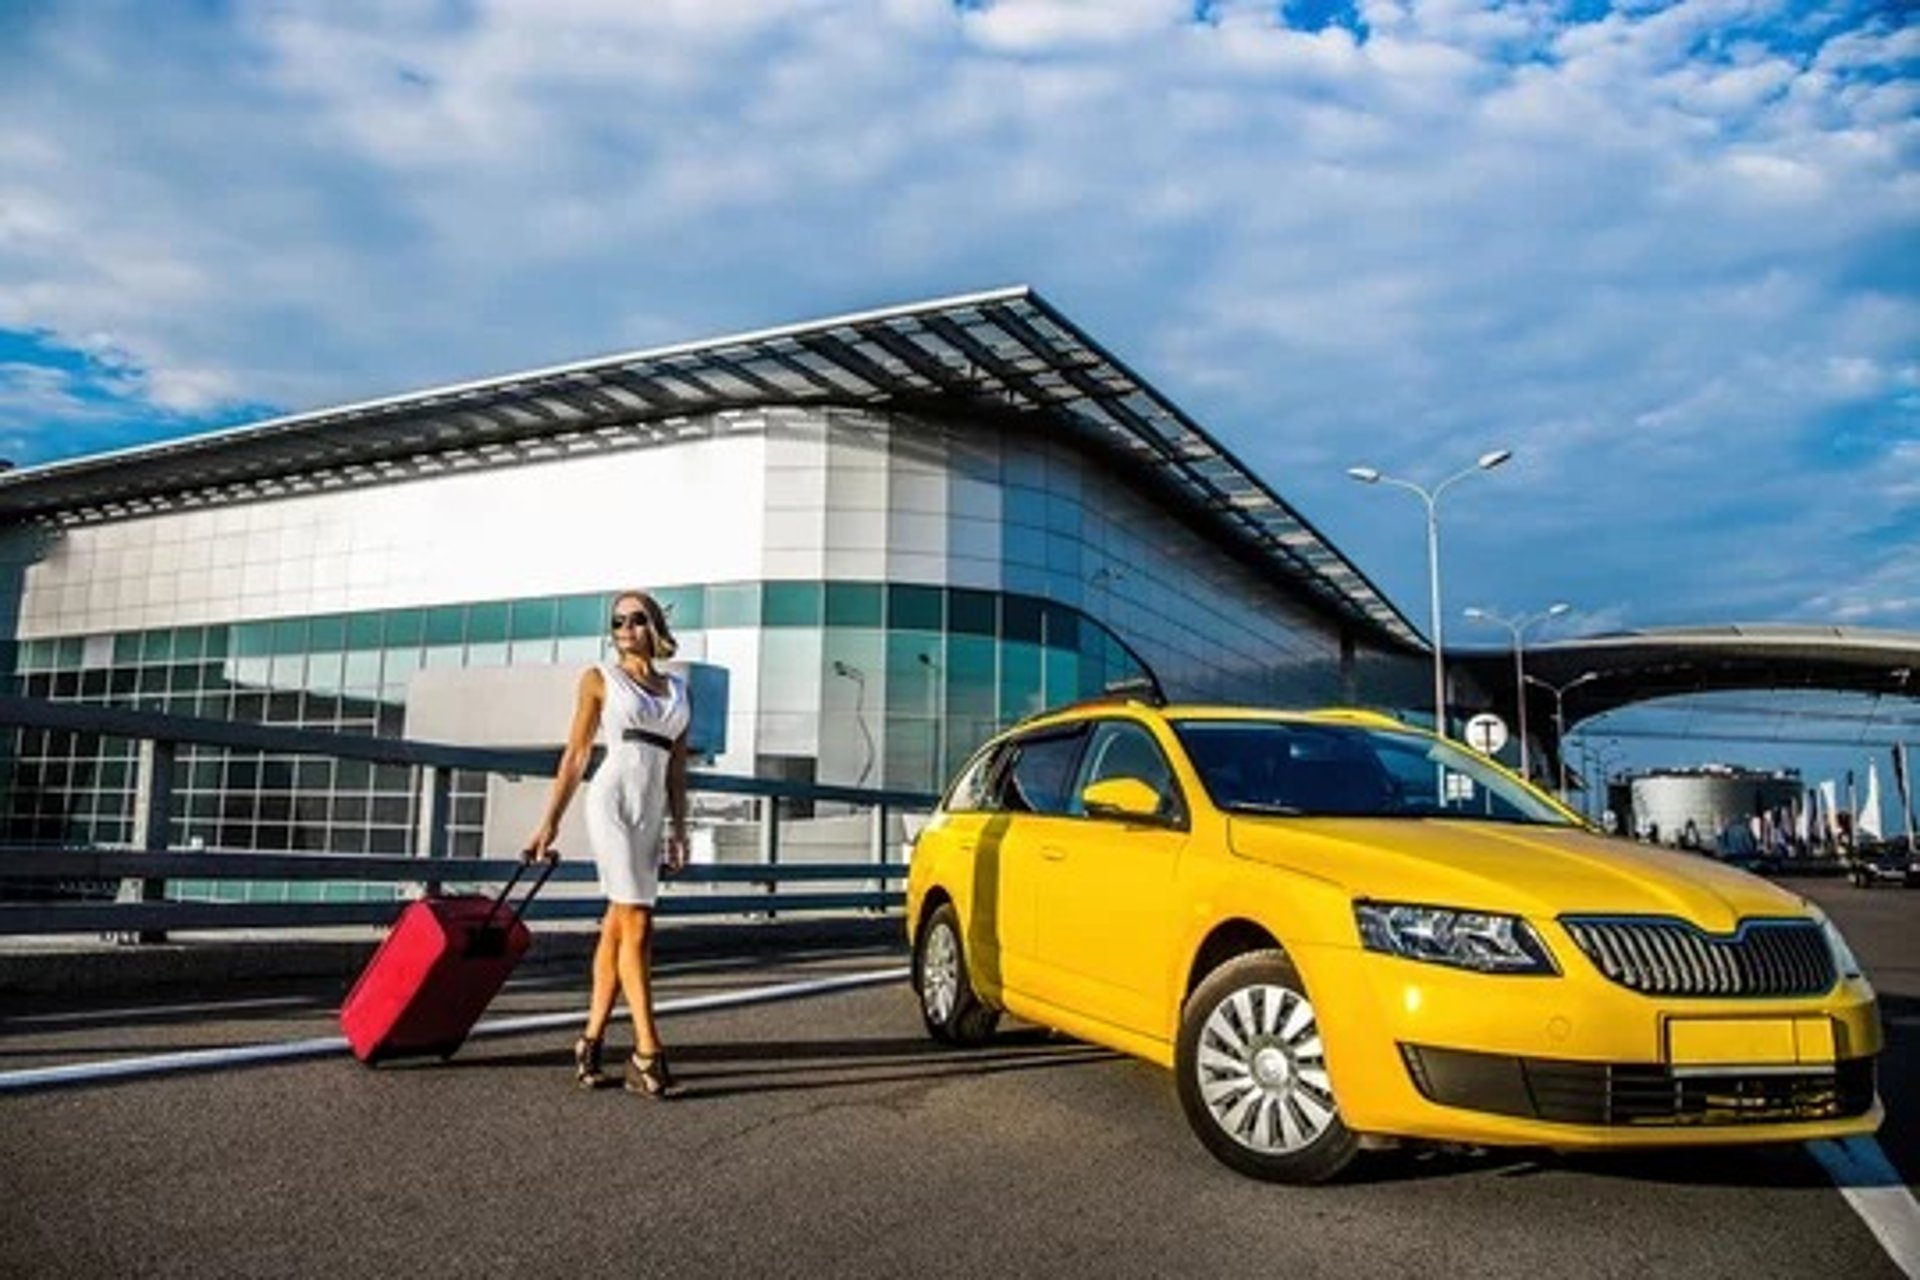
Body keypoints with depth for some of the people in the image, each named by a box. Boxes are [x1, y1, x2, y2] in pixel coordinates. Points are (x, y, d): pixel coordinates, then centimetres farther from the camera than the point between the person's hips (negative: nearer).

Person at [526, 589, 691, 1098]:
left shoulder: (678, 689, 16)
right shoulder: (600, 679, 5)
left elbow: (677, 766, 14)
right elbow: (576, 753, 4)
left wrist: (679, 830, 7)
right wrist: (550, 821, 0)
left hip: (651, 813, 5)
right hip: (612, 802, -5)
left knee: (617, 928, 7)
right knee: (637, 927, -10)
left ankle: (590, 1044, 14)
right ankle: (648, 1054, -8)